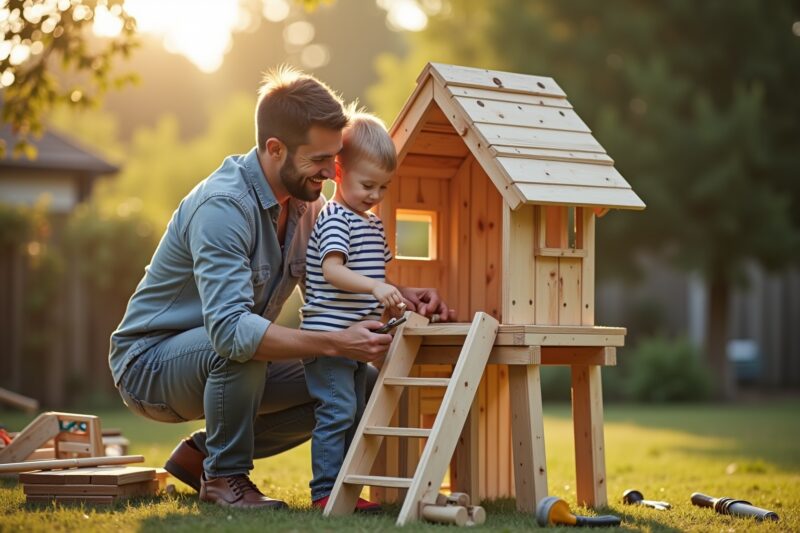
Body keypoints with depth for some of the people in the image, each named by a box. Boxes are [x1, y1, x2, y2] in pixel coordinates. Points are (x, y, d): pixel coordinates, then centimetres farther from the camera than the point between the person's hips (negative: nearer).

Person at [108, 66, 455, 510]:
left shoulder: (304, 199, -3)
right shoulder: (223, 206, -30)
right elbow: (230, 329, -40)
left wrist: (400, 295, -12)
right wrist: (336, 343, -45)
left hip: (222, 360, 8)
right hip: (149, 362, -8)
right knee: (239, 349, -38)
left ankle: (201, 454, 9)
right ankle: (225, 476, -13)